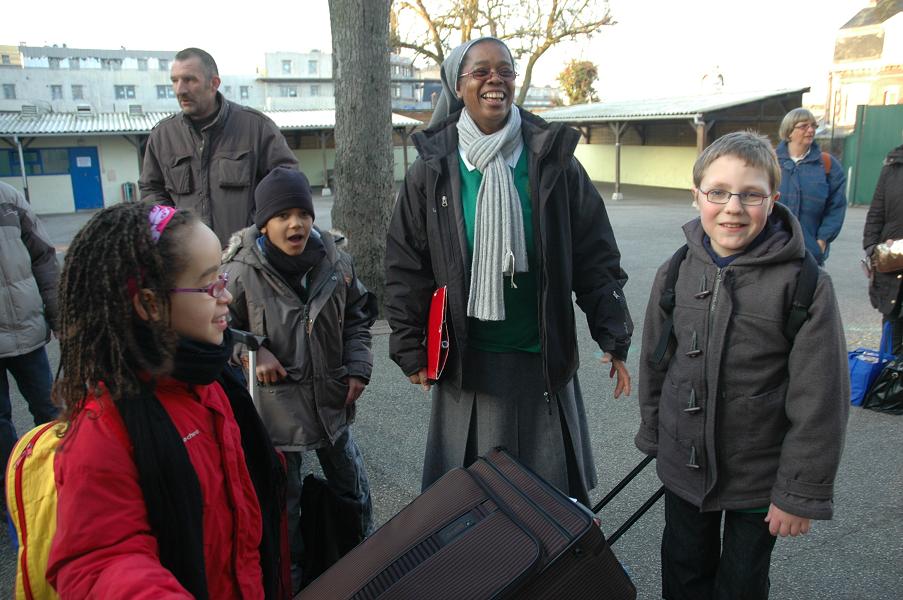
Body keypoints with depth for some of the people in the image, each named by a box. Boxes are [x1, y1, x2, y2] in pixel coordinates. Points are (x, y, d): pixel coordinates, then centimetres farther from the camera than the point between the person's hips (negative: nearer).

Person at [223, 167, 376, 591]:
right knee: (282, 504, 14)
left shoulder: (334, 261, -6)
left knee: (354, 493, 20)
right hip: (276, 407, -3)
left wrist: (357, 368, -1)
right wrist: (253, 354, -17)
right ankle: (289, 579, 37)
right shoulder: (240, 273, -17)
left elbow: (357, 316, 7)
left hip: (332, 401, 4)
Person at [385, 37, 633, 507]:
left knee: (555, 491, 12)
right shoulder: (434, 166, -1)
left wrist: (613, 339, -2)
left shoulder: (553, 159, -1)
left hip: (543, 361, 0)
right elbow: (406, 265, 2)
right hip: (467, 363, 0)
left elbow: (595, 257, 1)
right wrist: (409, 349, 1)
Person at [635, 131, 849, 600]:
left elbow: (820, 400, -14)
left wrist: (802, 492, -11)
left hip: (759, 476, -3)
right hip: (683, 465, 3)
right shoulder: (675, 273, -6)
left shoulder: (805, 285, -17)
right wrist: (654, 435, 13)